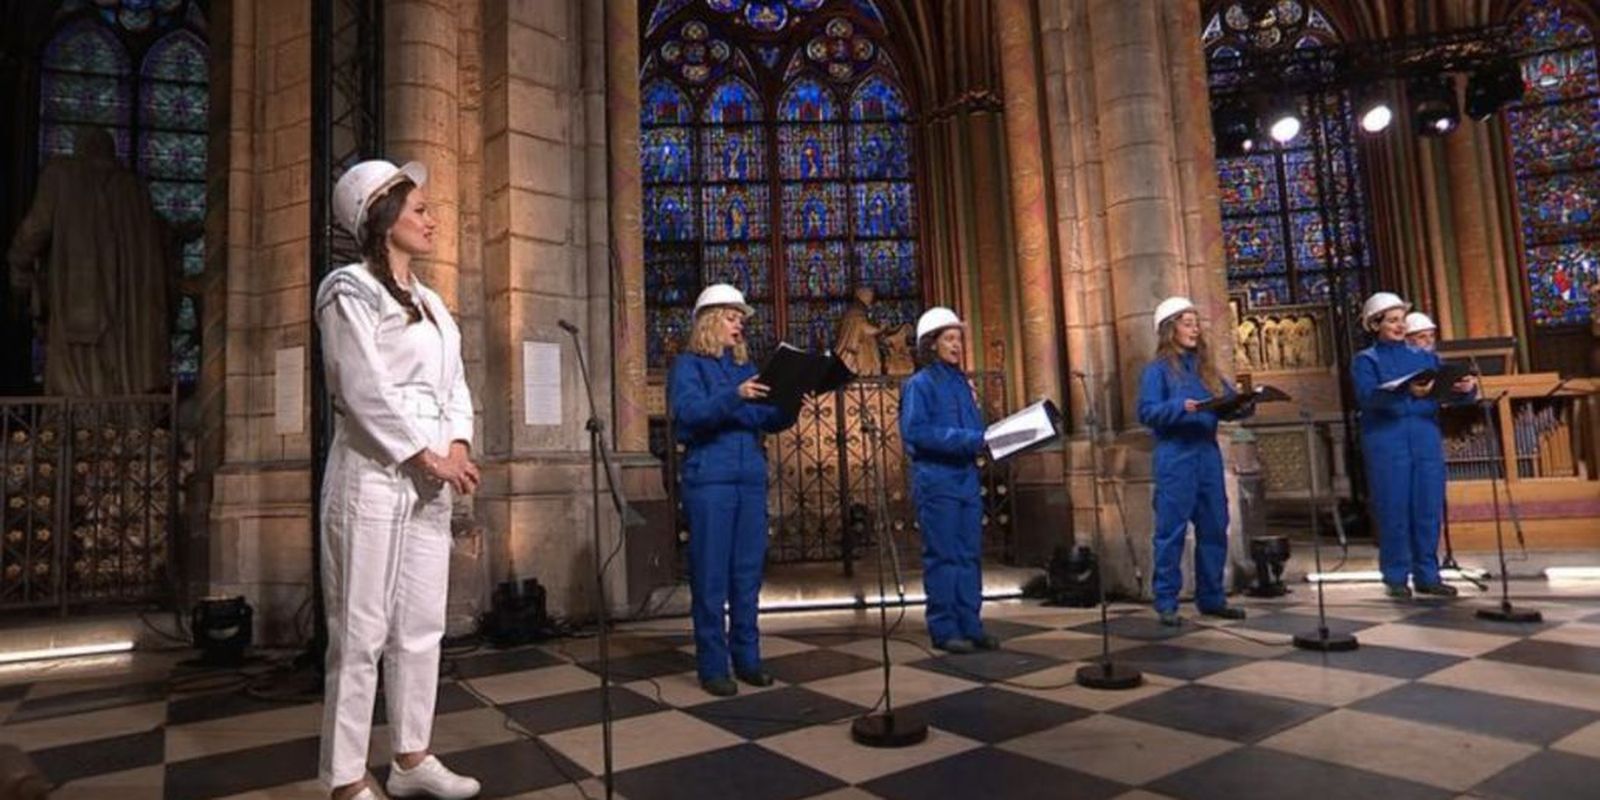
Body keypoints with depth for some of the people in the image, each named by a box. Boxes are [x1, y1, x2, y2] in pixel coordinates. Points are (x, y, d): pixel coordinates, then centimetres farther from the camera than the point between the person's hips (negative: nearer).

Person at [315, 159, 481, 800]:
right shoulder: (351, 289, -4)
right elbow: (363, 390, -14)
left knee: (421, 626, 12)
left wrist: (458, 446, -3)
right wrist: (428, 455, -14)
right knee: (361, 632, -2)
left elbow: (454, 384, 13)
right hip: (373, 477, -7)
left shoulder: (431, 302, 19)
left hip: (428, 482, 8)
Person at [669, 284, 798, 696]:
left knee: (748, 573, 9)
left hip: (751, 479, 6)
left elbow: (770, 420, 11)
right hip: (709, 480, -5)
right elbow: (689, 413, -16)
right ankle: (712, 666, 8)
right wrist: (735, 396, -30)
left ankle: (747, 657, 19)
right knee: (710, 576, -1)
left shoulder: (746, 366, 17)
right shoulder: (688, 365, 1)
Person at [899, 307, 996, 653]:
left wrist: (984, 439, -1)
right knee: (942, 557, -2)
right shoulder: (920, 384, -4)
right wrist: (965, 439, -21)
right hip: (936, 482, -7)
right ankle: (944, 629, 6)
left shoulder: (962, 382, 16)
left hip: (966, 479, 7)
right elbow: (914, 431, -16)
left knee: (969, 556, 9)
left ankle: (970, 626, 17)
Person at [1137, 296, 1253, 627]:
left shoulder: (1206, 367, 16)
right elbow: (1146, 412, -11)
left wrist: (1246, 405, -7)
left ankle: (1212, 598, 21)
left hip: (1208, 454, 6)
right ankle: (1166, 602, 4)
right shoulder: (1158, 369, -1)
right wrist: (1181, 407, -25)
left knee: (1214, 528, 10)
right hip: (1175, 456, -6)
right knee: (1171, 531, -3)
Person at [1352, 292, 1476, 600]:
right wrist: (1405, 392, -31)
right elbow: (1368, 397, -15)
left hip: (1426, 439, 4)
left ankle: (1427, 575, 14)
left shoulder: (1425, 357, 17)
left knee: (1429, 509, 4)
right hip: (1386, 442, -4)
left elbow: (1448, 391, 8)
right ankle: (1395, 578, 7)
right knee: (1394, 511, -2)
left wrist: (1467, 388, -15)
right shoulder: (1365, 360, 4)